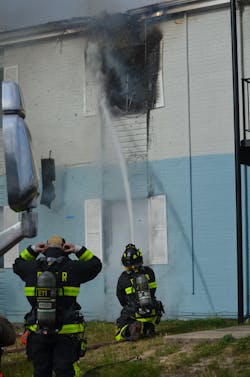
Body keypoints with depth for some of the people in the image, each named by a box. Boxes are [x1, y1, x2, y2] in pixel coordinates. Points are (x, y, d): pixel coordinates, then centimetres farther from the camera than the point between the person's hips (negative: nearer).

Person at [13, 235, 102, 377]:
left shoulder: (32, 268, 1)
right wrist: (79, 250, 13)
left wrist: (31, 250, 21)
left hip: (38, 332, 2)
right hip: (66, 333, -2)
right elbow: (96, 264, 11)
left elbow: (17, 264, 24)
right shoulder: (73, 268, -5)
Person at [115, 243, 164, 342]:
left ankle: (130, 328, -22)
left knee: (119, 336, 9)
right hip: (152, 313, 3)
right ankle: (147, 328, 1)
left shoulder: (123, 278, -7)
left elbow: (121, 298, 7)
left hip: (135, 314, -3)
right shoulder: (149, 272, 0)